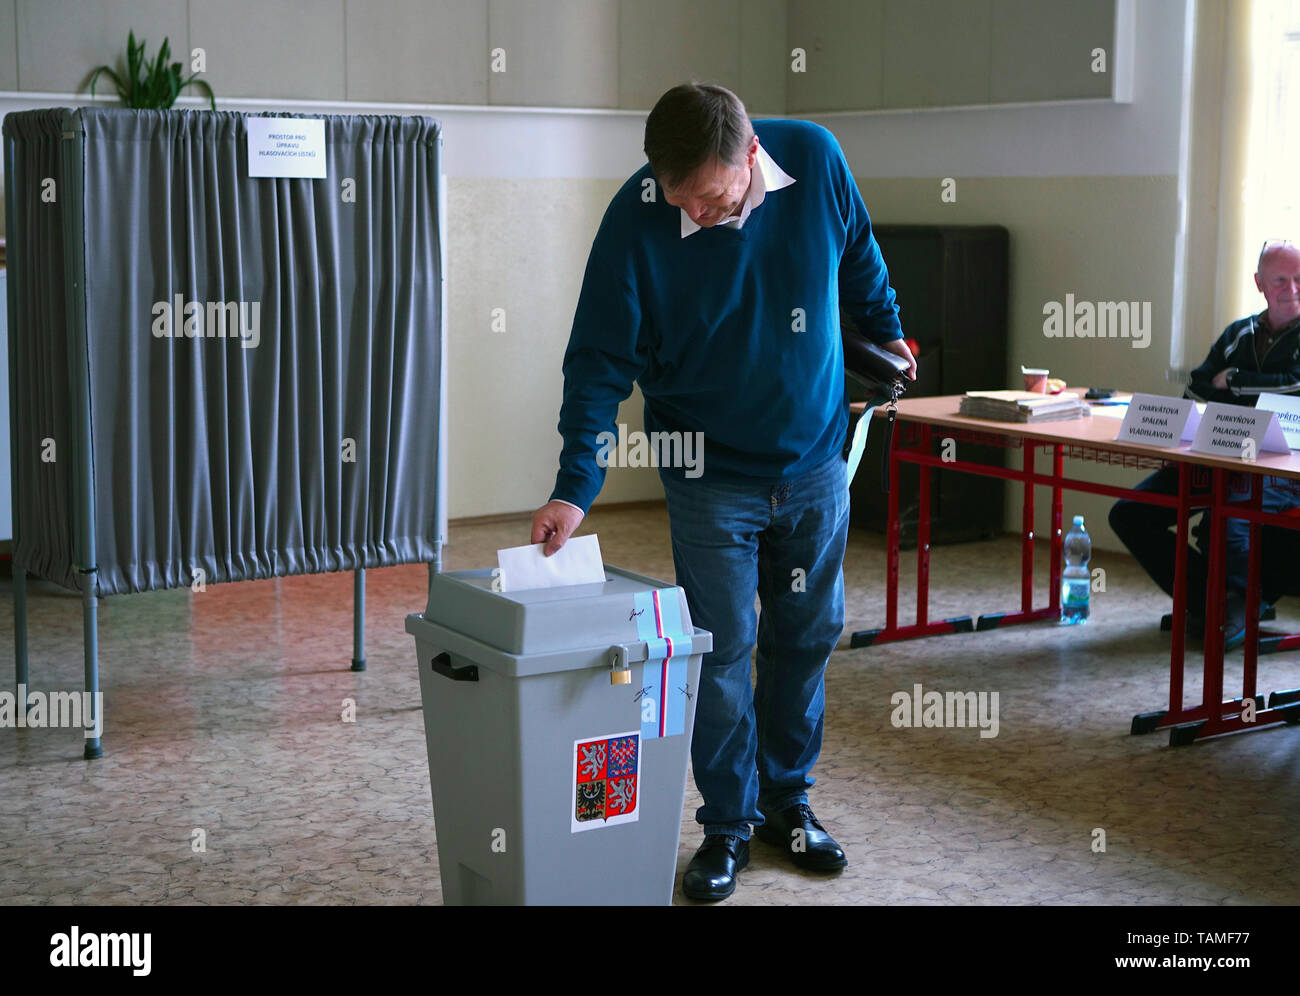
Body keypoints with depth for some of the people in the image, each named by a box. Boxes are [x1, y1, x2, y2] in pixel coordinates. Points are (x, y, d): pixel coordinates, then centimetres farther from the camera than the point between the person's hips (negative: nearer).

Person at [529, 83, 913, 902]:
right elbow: (600, 363, -18)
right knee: (720, 649, -1)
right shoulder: (636, 220, -21)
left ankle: (788, 799, 28)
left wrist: (885, 330, 21)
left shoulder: (815, 159, -15)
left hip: (816, 458, 3)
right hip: (712, 474, -2)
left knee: (808, 635, 11)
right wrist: (575, 489, -25)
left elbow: (859, 254, 7)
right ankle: (728, 826, 14)